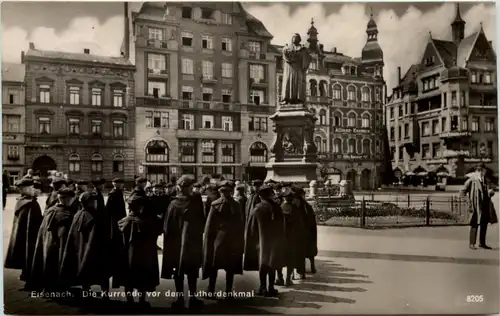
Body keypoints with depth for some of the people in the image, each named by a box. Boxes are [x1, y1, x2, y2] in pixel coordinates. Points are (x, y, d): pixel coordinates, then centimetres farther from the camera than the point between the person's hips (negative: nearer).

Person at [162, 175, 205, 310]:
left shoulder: (173, 204, -5)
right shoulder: (195, 201, -11)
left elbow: (167, 226, -1)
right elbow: (202, 222, -5)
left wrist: (170, 240, 8)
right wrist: (199, 233, 11)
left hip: (176, 241, 2)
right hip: (192, 241, -2)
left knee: (178, 271, 10)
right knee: (192, 271, 9)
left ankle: (180, 299, 14)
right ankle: (193, 298, 11)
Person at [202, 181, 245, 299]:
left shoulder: (215, 205, -9)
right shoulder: (236, 205, -4)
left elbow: (209, 225, -6)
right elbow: (241, 224, 0)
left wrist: (209, 240, 3)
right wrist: (240, 241, 9)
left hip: (218, 239, -1)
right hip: (233, 241, 1)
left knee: (214, 267, 9)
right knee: (230, 268, 9)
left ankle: (211, 292, 12)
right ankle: (228, 292, 12)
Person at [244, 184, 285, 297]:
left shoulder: (256, 210, -12)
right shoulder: (277, 209, -6)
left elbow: (250, 230, -7)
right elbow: (281, 229, 3)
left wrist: (251, 244, 5)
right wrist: (280, 244, 14)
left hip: (261, 241, -1)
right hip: (275, 241, 2)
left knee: (262, 264, 10)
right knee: (272, 265, 10)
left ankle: (263, 288, 12)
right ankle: (271, 288, 13)